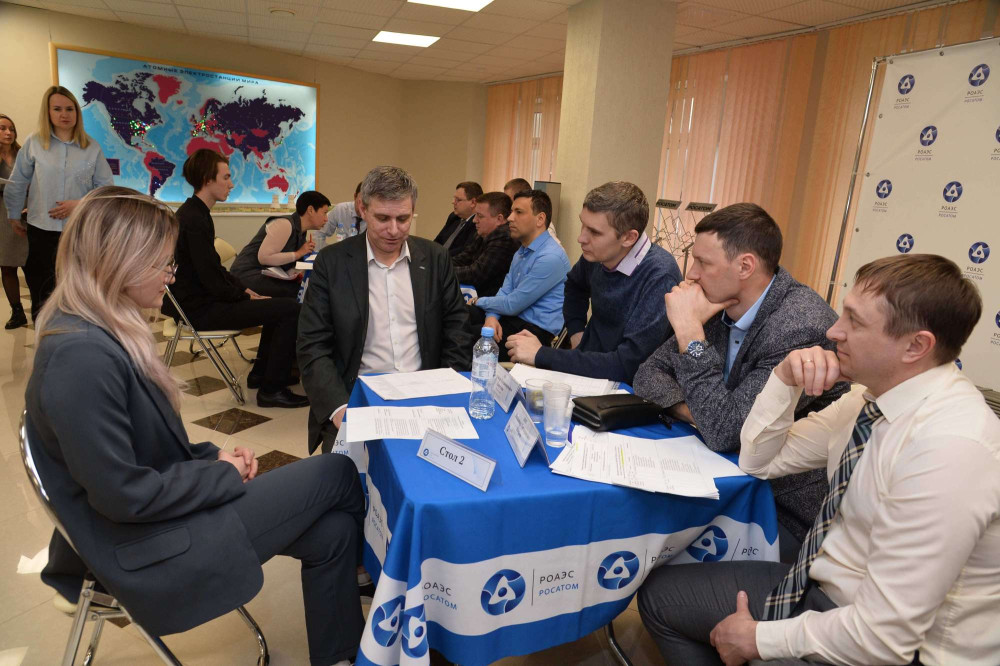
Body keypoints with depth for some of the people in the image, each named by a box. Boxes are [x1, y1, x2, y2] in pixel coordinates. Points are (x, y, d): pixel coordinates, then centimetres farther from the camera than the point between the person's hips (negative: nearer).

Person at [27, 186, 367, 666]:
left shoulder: (101, 333, 4)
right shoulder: (82, 356, -28)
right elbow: (124, 496, -26)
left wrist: (212, 455, -1)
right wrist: (224, 474, -13)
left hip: (160, 513, 9)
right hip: (148, 550, -9)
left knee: (331, 530, 2)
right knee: (337, 475, -5)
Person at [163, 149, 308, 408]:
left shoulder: (192, 212, 11)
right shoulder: (195, 221, -22)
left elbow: (215, 268, 16)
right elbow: (213, 282, -23)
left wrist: (244, 290, 8)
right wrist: (246, 296, -9)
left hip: (199, 298, 11)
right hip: (200, 309, -11)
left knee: (279, 303, 19)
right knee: (290, 309, -17)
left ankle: (260, 374, 24)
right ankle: (272, 389, -9)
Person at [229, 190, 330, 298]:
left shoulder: (303, 233, 9)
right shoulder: (284, 224, -18)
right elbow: (264, 257, -25)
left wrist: (296, 274, -12)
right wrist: (298, 254, -20)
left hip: (269, 276, 8)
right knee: (300, 292, -22)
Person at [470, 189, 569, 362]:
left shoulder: (551, 258, -20)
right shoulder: (522, 252, 12)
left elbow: (512, 304, -18)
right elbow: (505, 291, 10)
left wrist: (480, 301, -1)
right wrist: (491, 316, -11)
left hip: (535, 330, -9)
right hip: (512, 316, 9)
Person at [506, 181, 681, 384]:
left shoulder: (659, 277, -25)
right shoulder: (596, 253, -4)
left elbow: (628, 366, -31)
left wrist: (541, 354, -26)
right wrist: (576, 331, 6)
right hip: (587, 364, 7)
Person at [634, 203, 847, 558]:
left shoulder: (802, 327, -25)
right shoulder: (720, 304, -2)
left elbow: (725, 432, -28)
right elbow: (650, 373, 3)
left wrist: (690, 331, -26)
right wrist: (697, 412, -16)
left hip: (786, 511, -6)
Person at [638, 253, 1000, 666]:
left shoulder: (949, 448, -30)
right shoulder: (871, 395, -4)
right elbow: (759, 461, 5)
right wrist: (786, 378, -12)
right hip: (822, 586, 7)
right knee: (659, 592, 8)